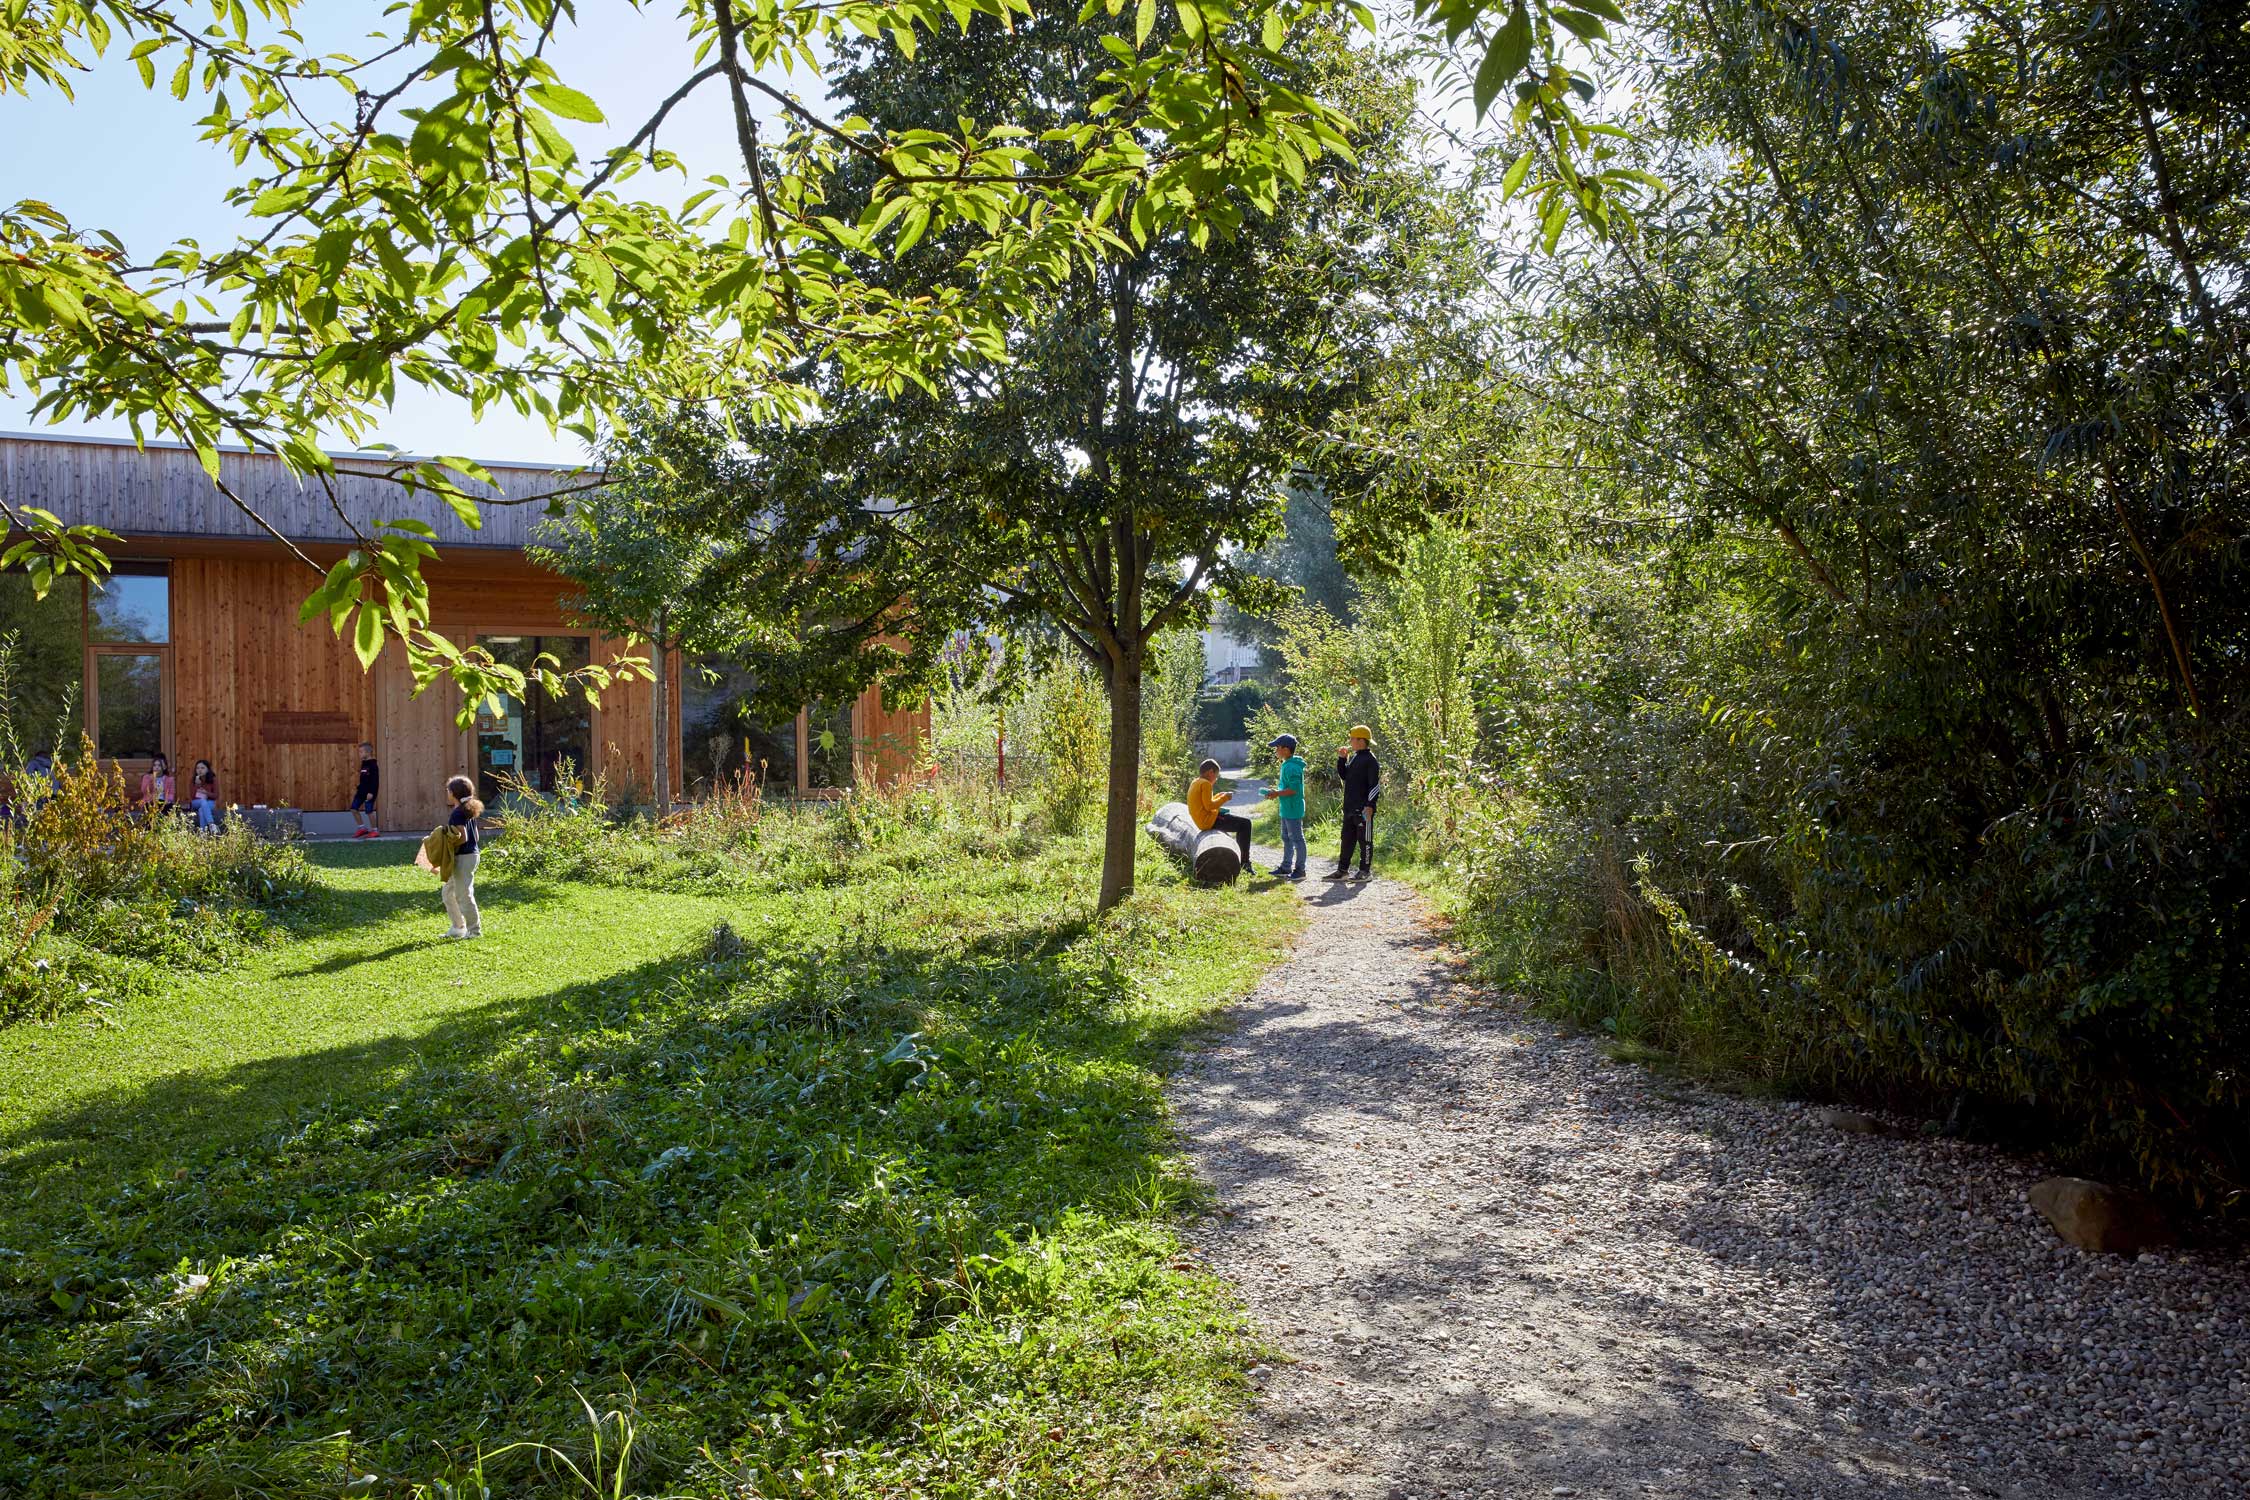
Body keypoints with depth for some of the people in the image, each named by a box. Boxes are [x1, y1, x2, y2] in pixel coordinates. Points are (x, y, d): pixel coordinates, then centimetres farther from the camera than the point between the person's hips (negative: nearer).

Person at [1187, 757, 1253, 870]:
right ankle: (1244, 861, -8)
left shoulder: (1195, 783, 15)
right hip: (1209, 820, -11)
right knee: (1245, 823, -8)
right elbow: (1209, 806, -21)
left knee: (1238, 817, 30)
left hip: (1202, 821, 11)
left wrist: (1220, 796, 16)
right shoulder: (1205, 784, -15)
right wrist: (1224, 798, -10)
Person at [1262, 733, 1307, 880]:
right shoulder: (1286, 765, 12)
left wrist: (1277, 793, -19)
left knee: (1297, 839, -3)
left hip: (1293, 810, -11)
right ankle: (1286, 867, 27)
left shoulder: (1291, 767, -20)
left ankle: (1300, 870, 4)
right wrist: (1277, 792, 11)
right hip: (1286, 809, 11)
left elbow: (1294, 789, -26)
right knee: (1286, 839, 18)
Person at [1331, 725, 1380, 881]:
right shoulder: (1354, 757, 14)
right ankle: (1343, 868, 18)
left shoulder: (1370, 759, -12)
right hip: (1350, 807, 9)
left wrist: (1370, 805, -20)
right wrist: (1342, 759, 7)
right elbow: (1344, 776, 18)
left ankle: (1365, 870, 7)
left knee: (1365, 839, 0)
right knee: (1347, 838, 12)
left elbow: (1375, 784, -16)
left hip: (1363, 808, -9)